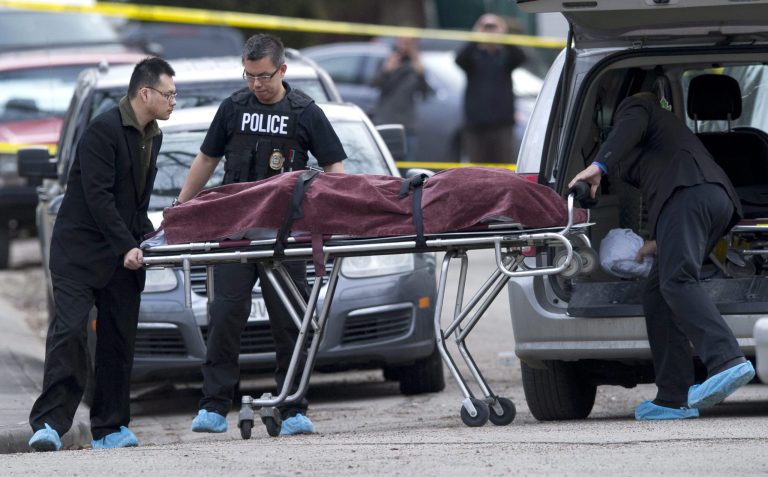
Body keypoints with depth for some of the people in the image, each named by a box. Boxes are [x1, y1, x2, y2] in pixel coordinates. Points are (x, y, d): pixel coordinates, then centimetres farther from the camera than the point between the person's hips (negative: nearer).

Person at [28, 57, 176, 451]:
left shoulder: (152, 137, 13)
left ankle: (110, 429, 10)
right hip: (79, 251, -8)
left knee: (119, 341, 5)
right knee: (69, 332, -15)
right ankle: (50, 425, -18)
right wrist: (127, 247, -24)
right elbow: (97, 195, -20)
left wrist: (146, 237, 10)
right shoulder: (104, 130, -14)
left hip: (123, 252, 8)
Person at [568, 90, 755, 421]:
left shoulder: (634, 106, 19)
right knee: (657, 295, 9)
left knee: (678, 282, -25)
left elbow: (632, 125, -7)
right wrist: (659, 241, 46)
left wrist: (599, 164, -16)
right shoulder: (666, 124, 43)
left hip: (689, 195, -9)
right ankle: (673, 399, -1)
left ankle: (727, 362, -48)